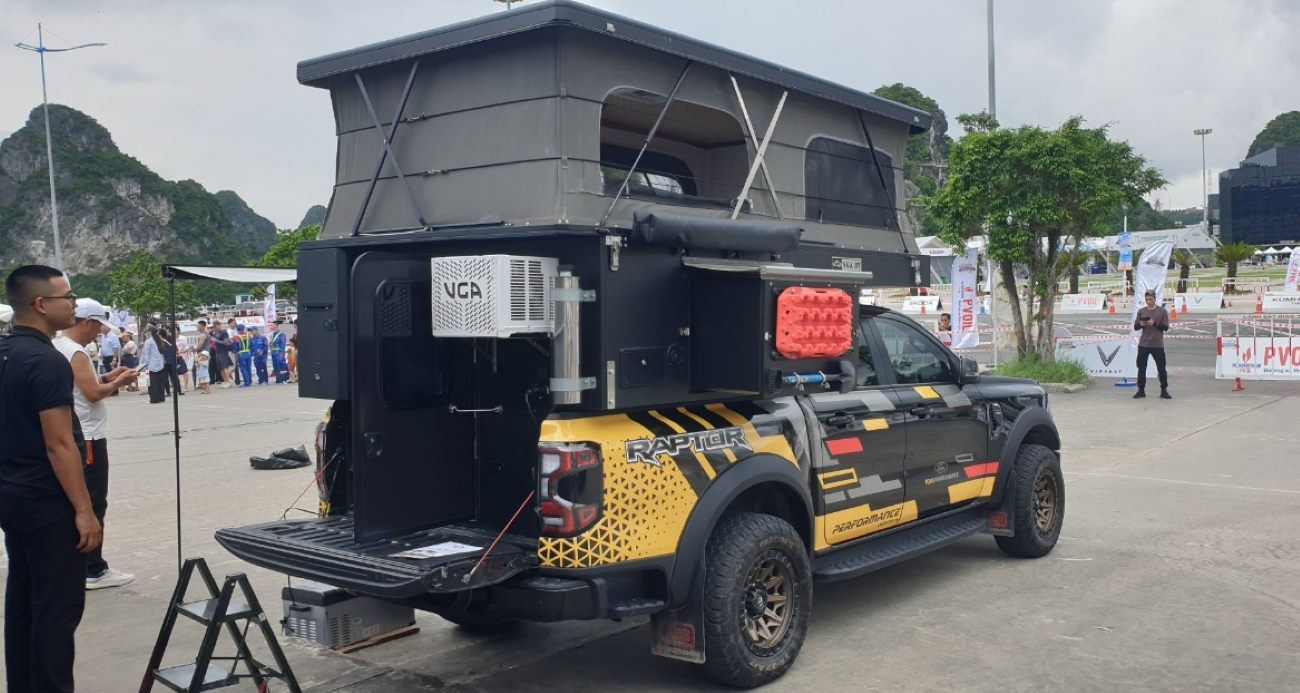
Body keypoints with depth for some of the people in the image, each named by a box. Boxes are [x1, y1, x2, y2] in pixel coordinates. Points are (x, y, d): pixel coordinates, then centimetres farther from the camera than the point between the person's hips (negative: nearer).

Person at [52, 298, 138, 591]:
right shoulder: (74, 353, -18)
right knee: (92, 506, -4)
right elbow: (93, 393, -23)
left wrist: (106, 377, 12)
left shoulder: (58, 347, 12)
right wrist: (119, 382, -8)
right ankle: (94, 571, 0)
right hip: (86, 438, -10)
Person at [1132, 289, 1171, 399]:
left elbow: (1166, 327, -4)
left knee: (1161, 368, 2)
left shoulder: (1162, 311, -1)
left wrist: (1155, 323, -18)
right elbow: (1135, 326, 8)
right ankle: (1141, 390, 11)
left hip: (1158, 345, -2)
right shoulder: (1141, 311, 6)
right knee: (1141, 368, 4)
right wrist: (1140, 324, -13)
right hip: (1143, 344, 2)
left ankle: (1164, 391, 10)